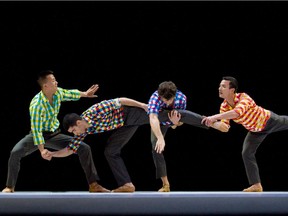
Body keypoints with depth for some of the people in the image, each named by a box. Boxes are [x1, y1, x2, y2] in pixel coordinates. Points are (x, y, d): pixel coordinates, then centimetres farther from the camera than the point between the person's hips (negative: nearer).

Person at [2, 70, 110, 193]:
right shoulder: (36, 104, -30)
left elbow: (69, 94, 17)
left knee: (84, 149, -6)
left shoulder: (58, 92, -11)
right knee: (16, 152, -31)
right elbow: (36, 129, -30)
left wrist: (85, 94, 18)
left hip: (54, 134, 5)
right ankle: (10, 187, -14)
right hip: (39, 134, -5)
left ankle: (93, 185, 1)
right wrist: (42, 150, -35)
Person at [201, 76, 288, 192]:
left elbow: (237, 112, -59)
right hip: (256, 131, 5)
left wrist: (215, 117, -64)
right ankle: (256, 185, 7)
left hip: (269, 120, -5)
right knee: (246, 154, -2)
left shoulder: (243, 97, -40)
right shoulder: (224, 107, -20)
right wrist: (212, 123, -38)